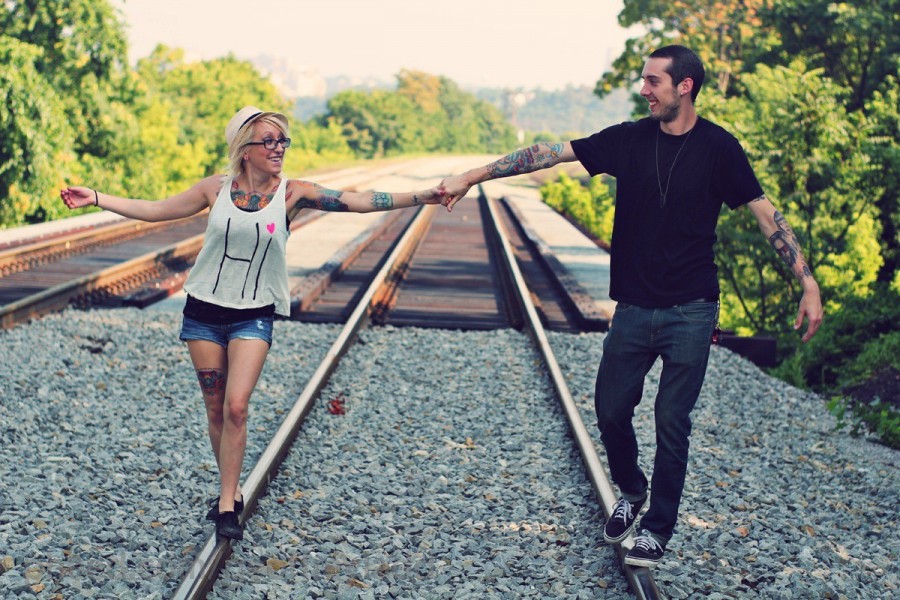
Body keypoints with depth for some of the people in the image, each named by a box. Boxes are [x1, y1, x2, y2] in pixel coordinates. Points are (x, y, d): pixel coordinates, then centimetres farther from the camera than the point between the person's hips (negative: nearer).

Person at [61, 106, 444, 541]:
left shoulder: (292, 193, -7)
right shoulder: (217, 188, -2)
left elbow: (359, 202, -14)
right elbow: (156, 210, 8)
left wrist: (421, 198, -22)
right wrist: (96, 199, 7)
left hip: (253, 317, -2)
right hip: (204, 311, 2)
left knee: (236, 407, -13)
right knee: (216, 410, 7)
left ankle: (226, 505, -3)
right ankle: (231, 492, 23)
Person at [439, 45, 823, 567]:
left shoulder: (717, 148, -6)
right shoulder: (629, 140, 0)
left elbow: (766, 214, -3)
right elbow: (551, 153, -3)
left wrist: (808, 283, -9)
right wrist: (472, 177, -7)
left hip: (690, 311, -3)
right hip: (634, 307, 3)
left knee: (672, 421, 2)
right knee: (611, 410, 7)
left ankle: (659, 528, 19)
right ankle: (631, 494, 34)